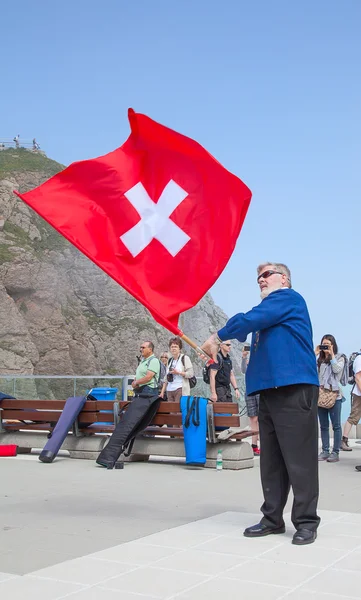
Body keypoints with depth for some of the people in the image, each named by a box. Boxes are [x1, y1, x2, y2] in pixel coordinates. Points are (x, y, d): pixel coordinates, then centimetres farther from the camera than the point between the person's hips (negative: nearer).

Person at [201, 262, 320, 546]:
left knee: (299, 459, -5)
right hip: (270, 391, 9)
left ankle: (306, 522, 2)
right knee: (271, 460, 10)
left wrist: (217, 337, 0)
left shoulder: (288, 298, -2)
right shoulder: (268, 312, 25)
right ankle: (273, 518, 17)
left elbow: (249, 320, -11)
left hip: (294, 390, -9)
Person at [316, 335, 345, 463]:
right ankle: (325, 451, 12)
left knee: (336, 425, -2)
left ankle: (335, 452, 0)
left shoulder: (339, 358, 7)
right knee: (323, 426, 7)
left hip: (334, 395, -3)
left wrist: (331, 355, -7)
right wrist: (315, 354, -1)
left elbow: (337, 369, -11)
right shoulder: (319, 359, 13)